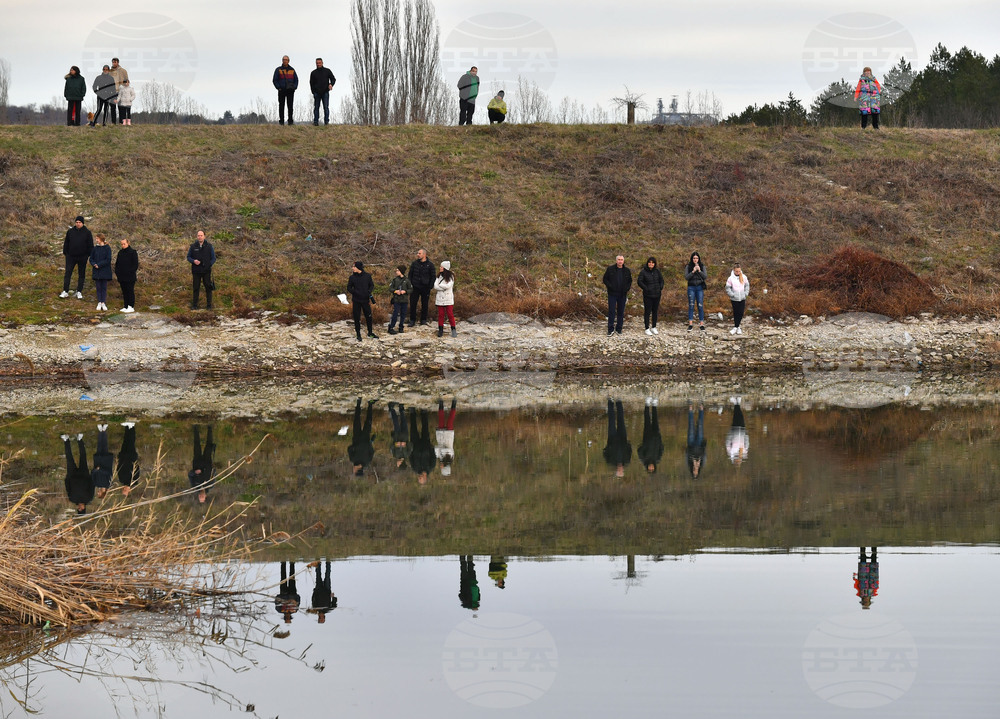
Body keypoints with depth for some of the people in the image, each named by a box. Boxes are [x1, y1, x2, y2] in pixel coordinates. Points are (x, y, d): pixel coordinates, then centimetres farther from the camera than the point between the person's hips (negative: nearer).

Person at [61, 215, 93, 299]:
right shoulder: (70, 231, 5)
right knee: (68, 273, -3)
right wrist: (65, 253, 5)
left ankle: (79, 292, 15)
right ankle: (65, 291, 0)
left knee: (81, 275, 6)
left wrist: (88, 255, -3)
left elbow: (90, 245, 3)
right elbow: (66, 243, 11)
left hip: (82, 257, -1)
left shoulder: (87, 232, 0)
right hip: (71, 256, 1)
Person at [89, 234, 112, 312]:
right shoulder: (95, 248, 7)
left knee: (104, 287, 1)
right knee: (98, 287, 5)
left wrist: (99, 265, -15)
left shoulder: (107, 248, -6)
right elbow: (91, 258, 9)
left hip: (104, 271, -4)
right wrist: (94, 264, -11)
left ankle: (103, 303, 5)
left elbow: (108, 260, -11)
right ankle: (99, 303, 8)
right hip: (97, 272, 4)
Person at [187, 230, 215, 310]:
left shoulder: (209, 246, 2)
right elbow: (188, 257, 9)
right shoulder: (193, 246, 3)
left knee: (208, 288, 0)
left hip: (206, 271, 0)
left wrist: (208, 265, -6)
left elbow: (213, 258, 7)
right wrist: (193, 261, -11)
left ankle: (209, 305, 9)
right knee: (196, 288, 3)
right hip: (196, 271, 0)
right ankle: (194, 305, 12)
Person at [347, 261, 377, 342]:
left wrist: (369, 291, -11)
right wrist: (355, 292, -15)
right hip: (356, 301, -1)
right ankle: (358, 334, 13)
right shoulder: (352, 277, -1)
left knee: (368, 317, 7)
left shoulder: (367, 276, 0)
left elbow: (372, 285, 9)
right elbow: (349, 288, 3)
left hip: (365, 300, 1)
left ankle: (370, 333, 24)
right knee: (357, 318, 2)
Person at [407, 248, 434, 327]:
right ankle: (412, 320, 7)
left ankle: (423, 320, 16)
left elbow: (433, 277, 3)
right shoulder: (414, 263, 5)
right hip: (415, 288, 1)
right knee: (413, 304, -1)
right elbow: (410, 275, 10)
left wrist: (430, 287, -6)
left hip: (425, 288, -1)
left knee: (424, 304, 5)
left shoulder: (430, 265, 0)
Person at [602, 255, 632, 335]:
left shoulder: (627, 271, 6)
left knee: (621, 312, 7)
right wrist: (610, 287, -13)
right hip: (612, 294, -3)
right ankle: (611, 330, 0)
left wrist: (627, 289, 0)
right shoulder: (610, 269, -2)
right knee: (611, 311, -4)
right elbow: (605, 279, 2)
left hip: (622, 295, 3)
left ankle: (619, 329, 16)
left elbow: (630, 281, 17)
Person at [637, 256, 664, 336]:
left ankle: (654, 327, 21)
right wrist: (646, 289, -13)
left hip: (657, 295, 4)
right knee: (647, 311, -3)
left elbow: (661, 280, 17)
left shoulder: (657, 271, 6)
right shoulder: (643, 272, -6)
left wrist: (660, 289, 4)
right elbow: (639, 282, -8)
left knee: (655, 311, 10)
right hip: (647, 295, -4)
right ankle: (647, 328, 4)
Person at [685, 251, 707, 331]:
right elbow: (686, 277, -7)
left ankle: (701, 324, 3)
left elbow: (705, 277, -4)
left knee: (700, 305, -1)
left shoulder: (702, 266, 5)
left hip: (700, 288, 0)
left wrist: (699, 271, -18)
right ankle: (690, 324, 2)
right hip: (691, 288, 0)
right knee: (691, 305, -1)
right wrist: (693, 271, -19)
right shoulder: (688, 267, 2)